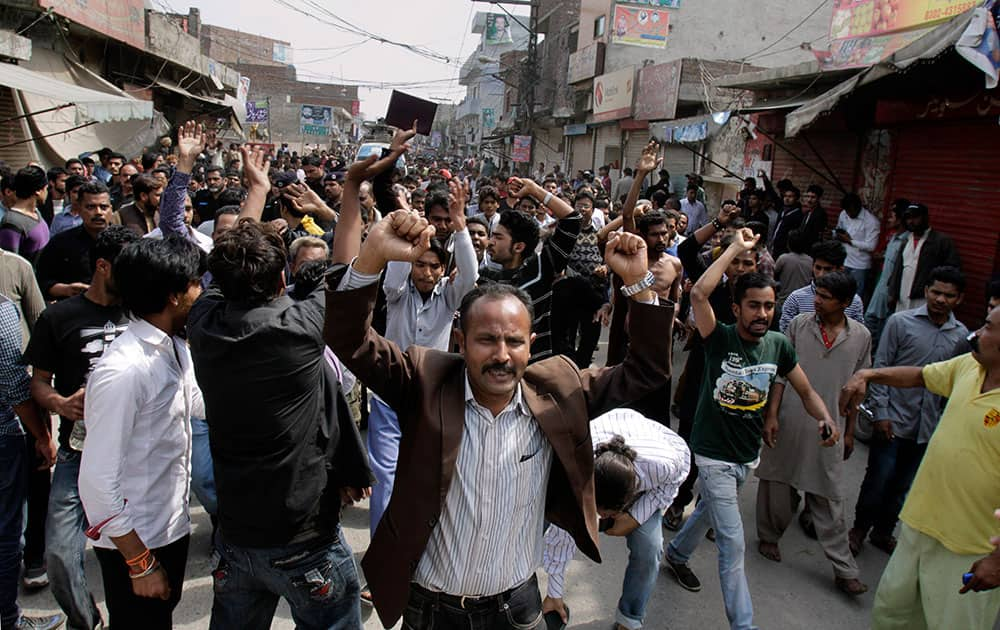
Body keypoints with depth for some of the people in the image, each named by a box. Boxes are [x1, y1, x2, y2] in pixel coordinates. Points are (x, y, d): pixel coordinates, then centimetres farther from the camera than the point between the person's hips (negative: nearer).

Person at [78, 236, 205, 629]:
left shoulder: (175, 347, 0)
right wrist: (140, 563, -18)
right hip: (134, 541, -8)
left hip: (172, 529, 8)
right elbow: (98, 480, -25)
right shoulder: (123, 371, -28)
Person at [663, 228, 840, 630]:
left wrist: (825, 419, -17)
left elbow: (806, 391, 5)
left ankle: (677, 554, 55)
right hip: (714, 454, -6)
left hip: (749, 454, 6)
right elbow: (699, 293, -37)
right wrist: (736, 248, -30)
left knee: (710, 510, 28)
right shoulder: (720, 338, -20)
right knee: (733, 544, -5)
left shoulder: (778, 345, -5)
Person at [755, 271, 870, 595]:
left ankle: (845, 569, 14)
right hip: (788, 422, 0)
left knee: (830, 498, 4)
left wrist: (850, 431, 9)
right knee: (778, 484, 12)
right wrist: (771, 415, -6)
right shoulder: (799, 324, -2)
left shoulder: (861, 336, 1)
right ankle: (769, 537, 34)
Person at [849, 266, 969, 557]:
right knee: (879, 478, 1)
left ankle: (883, 531, 32)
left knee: (904, 484, 14)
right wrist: (881, 412, -10)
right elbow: (881, 367, -5)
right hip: (894, 420, -3)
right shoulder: (901, 322, -6)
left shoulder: (962, 335, 4)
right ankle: (859, 528, 23)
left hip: (929, 426, 3)